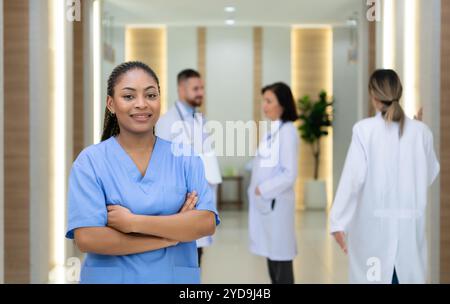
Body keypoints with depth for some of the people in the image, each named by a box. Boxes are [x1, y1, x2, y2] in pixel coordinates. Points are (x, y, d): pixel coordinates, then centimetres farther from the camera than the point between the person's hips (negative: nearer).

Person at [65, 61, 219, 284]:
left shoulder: (185, 158, -2)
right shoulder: (90, 161, -8)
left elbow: (207, 223, -13)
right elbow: (86, 238, -17)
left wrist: (133, 222, -20)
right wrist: (172, 234, -16)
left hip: (176, 277, 2)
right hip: (110, 277, -1)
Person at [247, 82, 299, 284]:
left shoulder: (287, 131, -12)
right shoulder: (271, 130, 12)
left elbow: (289, 174, -17)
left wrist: (263, 190, -13)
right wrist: (256, 191, 7)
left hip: (277, 202, -8)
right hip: (264, 203, 8)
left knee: (281, 257, 0)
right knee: (271, 255, 13)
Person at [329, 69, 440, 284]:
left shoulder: (364, 129, -8)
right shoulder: (421, 131, 1)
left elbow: (353, 176, -13)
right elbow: (430, 175, 11)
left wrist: (338, 221, -11)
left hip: (373, 223, -2)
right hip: (410, 225, 3)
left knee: (371, 277, 7)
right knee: (410, 277, 9)